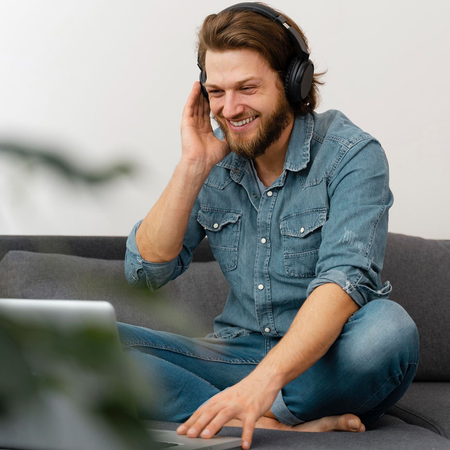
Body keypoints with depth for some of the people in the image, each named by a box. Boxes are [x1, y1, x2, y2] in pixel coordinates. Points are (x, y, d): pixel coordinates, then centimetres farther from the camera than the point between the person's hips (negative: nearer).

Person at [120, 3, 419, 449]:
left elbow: (345, 279, -27)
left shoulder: (351, 155, -12)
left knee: (388, 327, -37)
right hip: (237, 356, 5)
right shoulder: (214, 161, 3)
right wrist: (193, 165, -12)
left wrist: (264, 379, -43)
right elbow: (145, 270, -2)